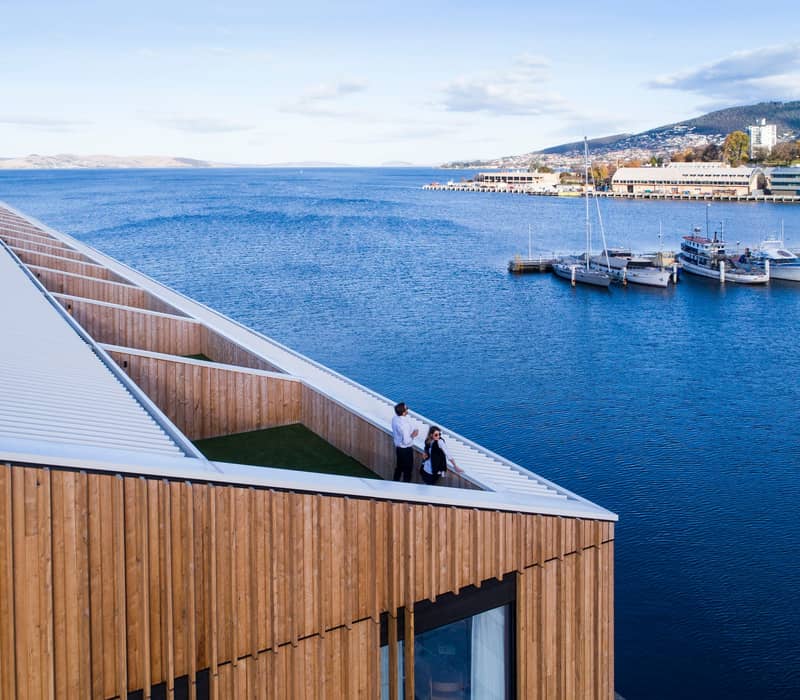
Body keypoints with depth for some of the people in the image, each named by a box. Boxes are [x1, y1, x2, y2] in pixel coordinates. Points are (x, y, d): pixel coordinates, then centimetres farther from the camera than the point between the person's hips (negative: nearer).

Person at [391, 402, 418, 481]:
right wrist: (413, 435, -12)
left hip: (398, 447, 8)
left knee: (399, 467, 25)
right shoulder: (404, 425, -33)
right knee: (407, 469, 10)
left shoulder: (395, 418, -7)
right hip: (406, 449, -8)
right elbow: (406, 441, -29)